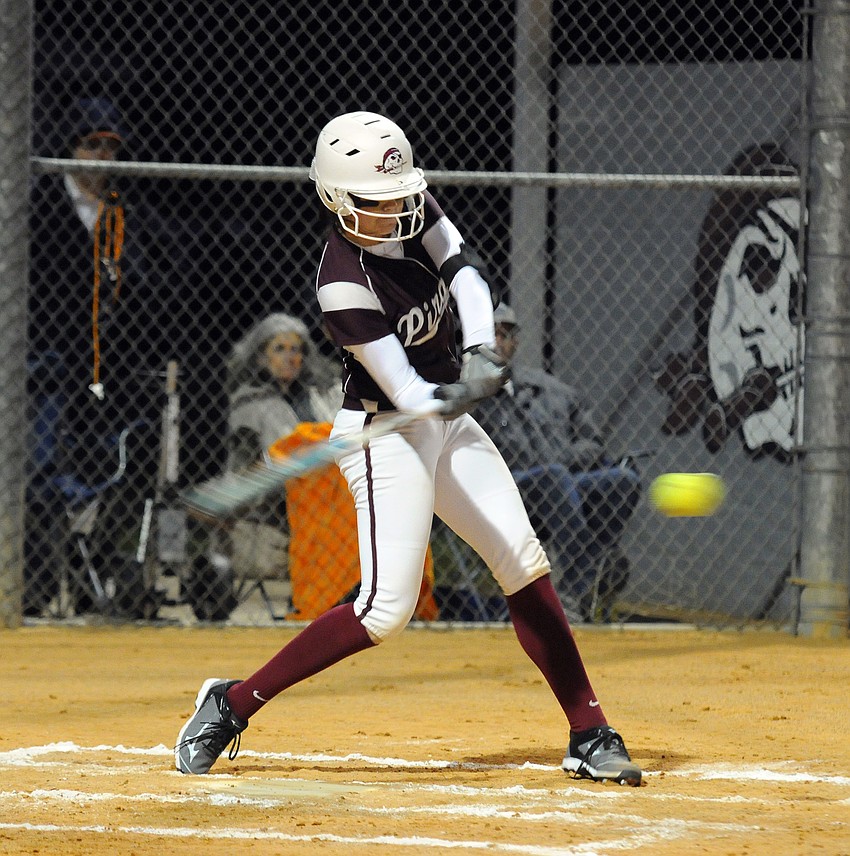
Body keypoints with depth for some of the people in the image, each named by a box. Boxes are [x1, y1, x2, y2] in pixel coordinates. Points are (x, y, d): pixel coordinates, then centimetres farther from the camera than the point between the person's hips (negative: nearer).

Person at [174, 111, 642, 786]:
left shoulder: (415, 211, -3)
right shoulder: (344, 283, -25)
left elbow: (466, 277, -14)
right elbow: (409, 394, -26)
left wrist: (482, 355, -32)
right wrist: (462, 392, -47)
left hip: (447, 424, 8)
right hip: (387, 433, -8)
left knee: (526, 565, 3)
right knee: (387, 609, -15)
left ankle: (591, 737, 6)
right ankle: (234, 703, -3)